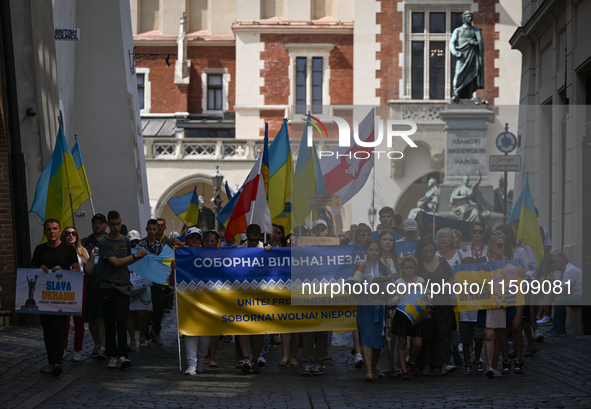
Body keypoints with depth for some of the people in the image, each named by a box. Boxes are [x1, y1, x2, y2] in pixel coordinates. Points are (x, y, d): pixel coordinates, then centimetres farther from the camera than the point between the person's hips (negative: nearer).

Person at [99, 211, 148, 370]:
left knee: (122, 321, -8)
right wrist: (135, 255, -2)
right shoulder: (103, 242, -3)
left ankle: (122, 356, -13)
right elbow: (115, 262, -10)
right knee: (109, 323, 1)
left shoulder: (126, 240, 13)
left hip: (123, 286, 3)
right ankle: (112, 356, 6)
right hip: (107, 286, -3)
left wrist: (140, 257, 8)